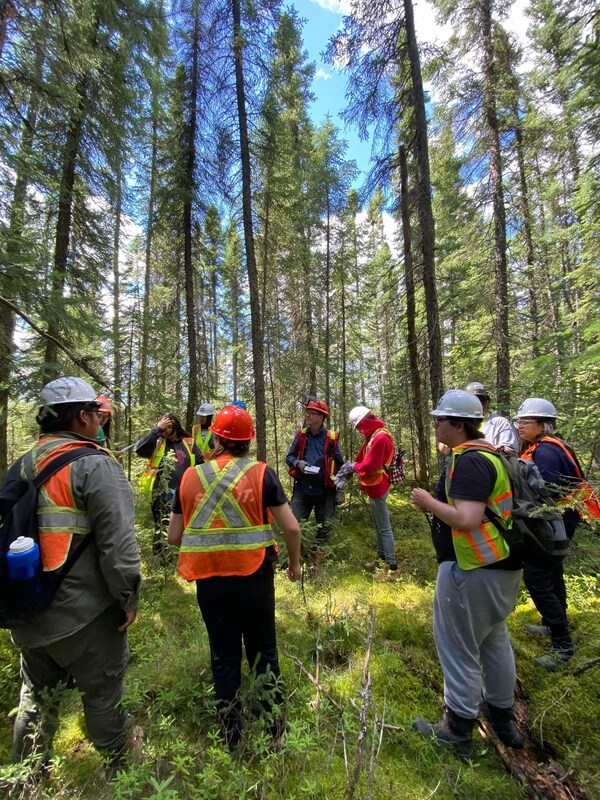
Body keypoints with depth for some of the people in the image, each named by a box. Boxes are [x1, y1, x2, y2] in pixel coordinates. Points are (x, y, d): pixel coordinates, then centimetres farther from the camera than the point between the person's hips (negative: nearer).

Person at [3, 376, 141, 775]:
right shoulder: (96, 466, -20)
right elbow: (118, 542, -24)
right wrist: (129, 597, -11)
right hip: (83, 612, -6)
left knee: (37, 694, 28)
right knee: (102, 689, 18)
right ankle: (119, 758, 41)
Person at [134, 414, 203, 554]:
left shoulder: (189, 443, 4)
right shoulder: (157, 443, 1)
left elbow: (201, 466, 6)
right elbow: (139, 449, -19)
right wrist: (157, 429, -17)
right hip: (163, 497, -2)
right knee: (163, 533, 2)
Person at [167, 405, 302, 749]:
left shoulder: (191, 477, -4)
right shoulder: (261, 473, -11)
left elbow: (174, 537, 4)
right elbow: (292, 528, -12)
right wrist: (295, 563, 6)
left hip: (208, 581, 2)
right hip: (253, 577, -1)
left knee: (224, 657, 21)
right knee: (264, 653, 21)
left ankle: (232, 735, 39)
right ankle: (273, 729, 38)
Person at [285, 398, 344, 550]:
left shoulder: (331, 438, -4)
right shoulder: (301, 435, 2)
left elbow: (340, 464, 2)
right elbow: (289, 457, 9)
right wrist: (298, 463, -14)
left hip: (325, 491, -1)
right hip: (302, 489, 1)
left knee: (324, 527, 12)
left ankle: (318, 553, 33)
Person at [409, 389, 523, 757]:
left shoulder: (469, 461, -24)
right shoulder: (490, 453, 7)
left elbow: (467, 519, -31)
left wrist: (429, 503, -18)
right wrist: (440, 504, 11)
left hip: (473, 570, -10)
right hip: (503, 566, 10)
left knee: (459, 648, 9)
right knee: (494, 642, 26)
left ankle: (458, 729, 27)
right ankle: (503, 720, 44)